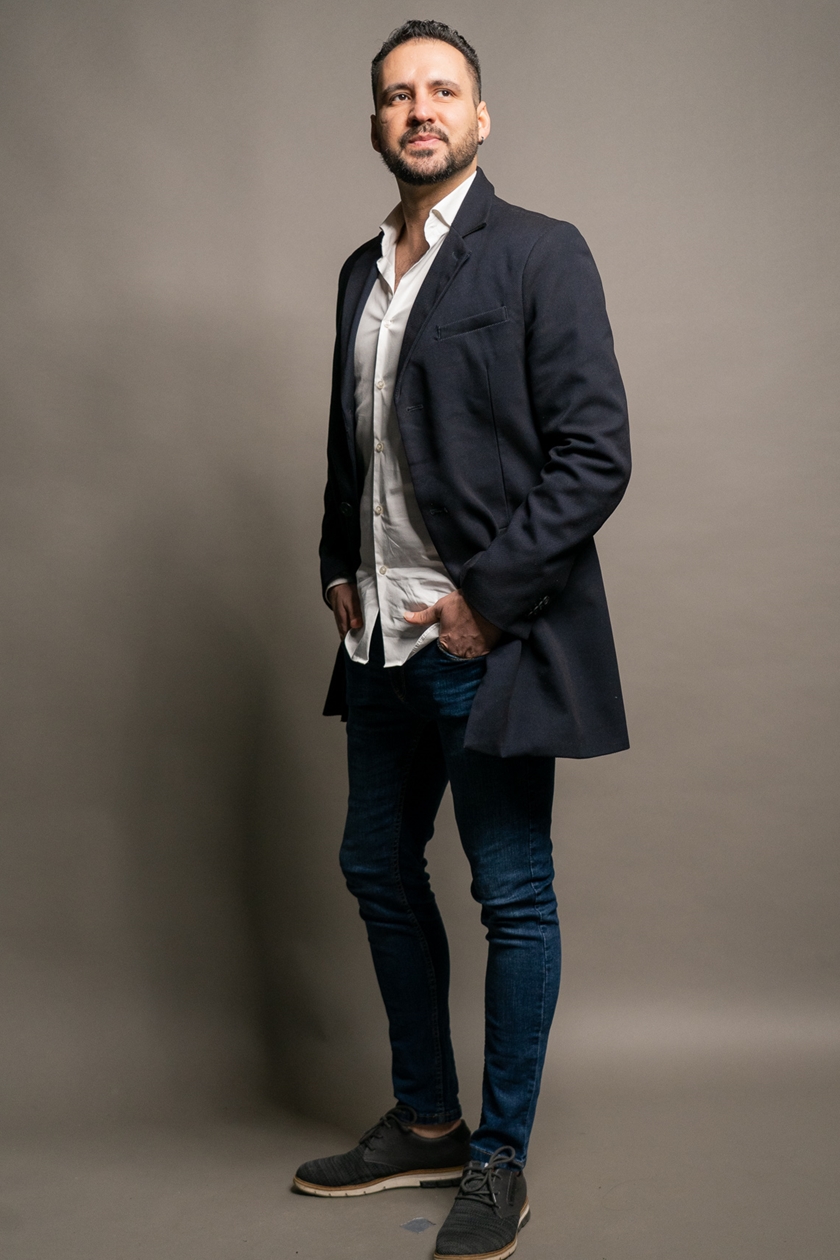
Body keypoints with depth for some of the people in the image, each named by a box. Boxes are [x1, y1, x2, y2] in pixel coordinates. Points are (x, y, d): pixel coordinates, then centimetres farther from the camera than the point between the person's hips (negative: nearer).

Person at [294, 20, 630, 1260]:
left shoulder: (540, 254, -6)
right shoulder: (363, 271, 14)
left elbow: (595, 454, -13)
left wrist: (489, 596, -16)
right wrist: (339, 569, 9)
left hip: (487, 640, -7)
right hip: (385, 640, 8)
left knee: (513, 900, 3)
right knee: (381, 875, 15)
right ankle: (426, 1122, 33)